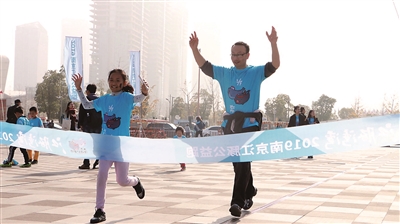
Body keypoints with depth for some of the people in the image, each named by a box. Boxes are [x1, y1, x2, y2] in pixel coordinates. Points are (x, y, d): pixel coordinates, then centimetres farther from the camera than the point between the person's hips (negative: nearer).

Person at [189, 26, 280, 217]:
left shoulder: (256, 72, -1)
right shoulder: (224, 73, 9)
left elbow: (275, 65, -15)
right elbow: (204, 65, 2)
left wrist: (273, 44, -29)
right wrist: (194, 49, -14)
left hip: (250, 124, -5)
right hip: (230, 124, 5)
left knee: (243, 163, -11)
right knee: (238, 164, 14)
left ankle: (237, 202, -11)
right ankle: (249, 191, 36)